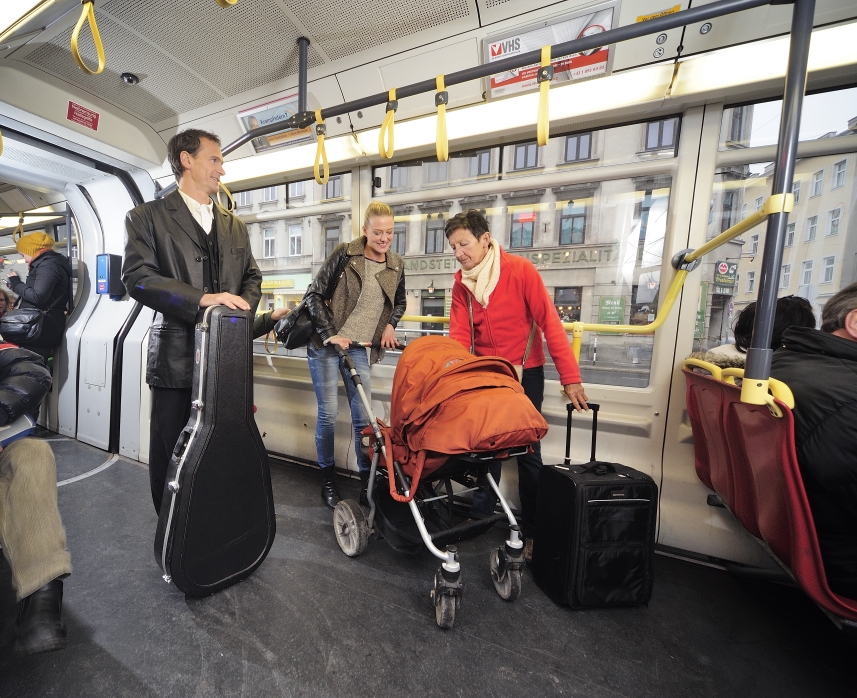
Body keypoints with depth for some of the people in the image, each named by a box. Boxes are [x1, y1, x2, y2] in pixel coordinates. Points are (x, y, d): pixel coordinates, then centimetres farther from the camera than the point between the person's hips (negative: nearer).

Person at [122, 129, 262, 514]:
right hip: (176, 354, -2)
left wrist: (242, 309, -4)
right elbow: (136, 276, -7)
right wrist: (202, 299, -20)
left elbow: (252, 276, 16)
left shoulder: (234, 225, 17)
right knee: (168, 450, 9)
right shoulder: (148, 216, 5)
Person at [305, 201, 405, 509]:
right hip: (326, 345, -3)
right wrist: (330, 334, -15)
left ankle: (367, 481, 18)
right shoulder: (344, 254, -8)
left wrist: (390, 325, 1)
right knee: (328, 415, 1)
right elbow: (314, 294, -6)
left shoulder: (396, 265, 5)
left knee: (363, 417, 2)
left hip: (359, 348, 3)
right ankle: (328, 478, 23)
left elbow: (399, 302, 20)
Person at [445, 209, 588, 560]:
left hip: (524, 373, -4)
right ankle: (480, 517, 33)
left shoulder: (520, 270, -14)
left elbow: (549, 323, -16)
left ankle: (532, 531, 26)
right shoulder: (461, 283, -1)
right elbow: (459, 335, -6)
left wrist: (571, 378, -17)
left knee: (527, 451, 6)